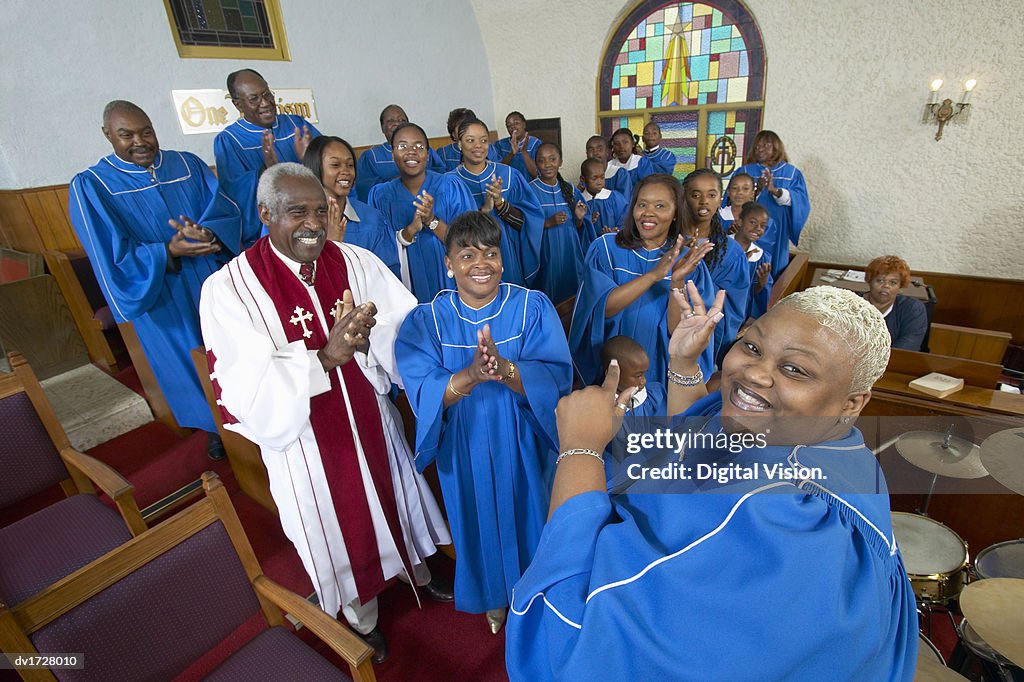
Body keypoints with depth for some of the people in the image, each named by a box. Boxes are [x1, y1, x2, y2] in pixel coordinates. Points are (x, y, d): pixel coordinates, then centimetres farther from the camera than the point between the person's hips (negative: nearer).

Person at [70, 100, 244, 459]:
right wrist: (168, 251, -28)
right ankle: (214, 425, 32)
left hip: (215, 281, 3)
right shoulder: (90, 187, -6)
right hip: (159, 297, -2)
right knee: (190, 360, 10)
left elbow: (226, 209, -5)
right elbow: (112, 257, -12)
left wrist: (207, 233, -28)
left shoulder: (189, 165, 2)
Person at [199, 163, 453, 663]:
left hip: (370, 420, 3)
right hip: (304, 439, -2)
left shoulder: (356, 262, -8)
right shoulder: (228, 289, -16)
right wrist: (326, 356, -35)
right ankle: (362, 615, 50)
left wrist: (372, 334, -33)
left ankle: (417, 571, 57)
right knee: (337, 526, 19)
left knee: (392, 497, 24)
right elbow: (248, 390, -22)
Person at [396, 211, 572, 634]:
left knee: (527, 513, 19)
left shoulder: (533, 307, -11)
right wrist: (471, 375, -40)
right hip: (466, 446, 0)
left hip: (522, 442, 0)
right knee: (480, 518, 19)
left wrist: (505, 369, -40)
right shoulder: (426, 320, -9)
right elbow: (422, 393, -20)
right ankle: (493, 594, 50)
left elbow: (556, 377, -21)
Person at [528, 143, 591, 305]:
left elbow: (578, 229, 12)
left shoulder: (570, 190, 7)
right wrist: (548, 223, -22)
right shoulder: (530, 191, -7)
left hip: (571, 253, 4)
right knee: (550, 299, 1)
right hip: (545, 255, -4)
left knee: (572, 291, 11)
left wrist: (579, 218, -9)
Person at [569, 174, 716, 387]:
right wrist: (654, 274, -27)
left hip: (659, 371, 1)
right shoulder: (606, 247, -6)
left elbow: (677, 329, -10)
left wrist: (677, 282, -25)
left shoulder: (689, 261, -3)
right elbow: (602, 308, -18)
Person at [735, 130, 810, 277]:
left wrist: (775, 190, -23)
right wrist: (756, 191, -25)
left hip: (776, 236, 1)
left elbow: (800, 201, -7)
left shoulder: (792, 173, 7)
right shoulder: (744, 171, 5)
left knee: (773, 277, 6)